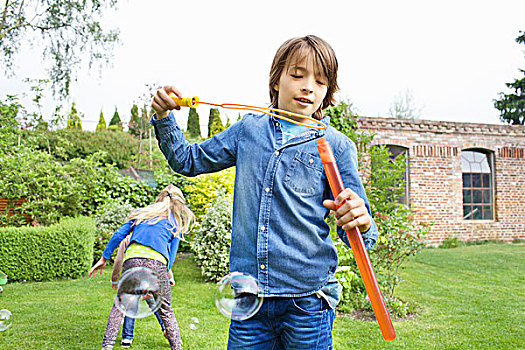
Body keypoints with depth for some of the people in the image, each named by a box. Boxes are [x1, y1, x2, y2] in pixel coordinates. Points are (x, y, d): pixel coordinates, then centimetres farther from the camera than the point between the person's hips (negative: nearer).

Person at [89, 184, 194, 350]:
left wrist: (104, 258, 20)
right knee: (166, 310, 13)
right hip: (156, 262, -1)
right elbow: (171, 256, 13)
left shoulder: (142, 212, 24)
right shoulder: (175, 222, 20)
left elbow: (118, 234, 16)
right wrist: (164, 276, 17)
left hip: (132, 258, 1)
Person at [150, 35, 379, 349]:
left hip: (308, 297, -2)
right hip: (249, 296, 2)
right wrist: (164, 117, 4)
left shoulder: (337, 146, -1)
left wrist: (361, 224, -25)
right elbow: (188, 161, 19)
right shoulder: (249, 129, 8)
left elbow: (354, 233, -2)